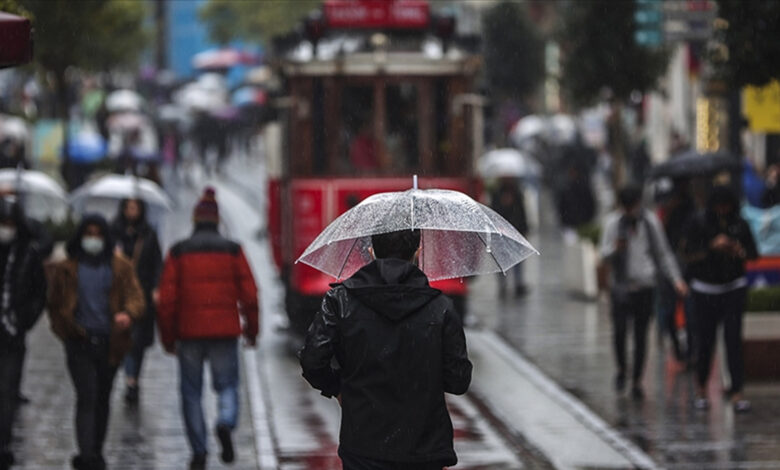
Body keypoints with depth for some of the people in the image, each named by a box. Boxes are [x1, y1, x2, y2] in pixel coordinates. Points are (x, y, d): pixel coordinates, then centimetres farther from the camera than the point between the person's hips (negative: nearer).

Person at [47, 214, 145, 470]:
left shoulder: (120, 268, 7)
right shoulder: (66, 268, 6)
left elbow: (135, 295, -1)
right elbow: (56, 305, 12)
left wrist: (128, 313, -23)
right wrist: (66, 331, -2)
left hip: (110, 343, 2)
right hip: (80, 343, -2)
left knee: (102, 399, 12)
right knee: (87, 397, -15)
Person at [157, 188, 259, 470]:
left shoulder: (178, 253, 1)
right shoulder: (232, 251, 2)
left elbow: (167, 298, -1)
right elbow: (249, 295, 0)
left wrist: (167, 337, 7)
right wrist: (252, 330, 12)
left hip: (189, 332, 0)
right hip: (225, 331, 0)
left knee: (191, 392, 8)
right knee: (227, 385, 10)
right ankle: (226, 423, -20)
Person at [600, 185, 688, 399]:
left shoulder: (650, 221, 5)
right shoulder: (613, 222, 2)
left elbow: (663, 253, 12)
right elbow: (605, 254, -1)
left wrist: (675, 279, 3)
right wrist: (615, 249, -24)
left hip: (644, 286, 1)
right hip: (621, 286, -1)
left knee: (641, 335, 2)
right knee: (619, 329, -14)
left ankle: (636, 381, 11)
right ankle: (621, 368, 11)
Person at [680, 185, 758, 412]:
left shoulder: (740, 225, 1)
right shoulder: (699, 224, -5)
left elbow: (754, 253, 7)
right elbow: (688, 255, -9)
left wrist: (740, 251, -14)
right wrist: (712, 247, -22)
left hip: (734, 289, 1)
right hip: (705, 289, -1)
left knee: (733, 339, -8)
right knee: (705, 341, 0)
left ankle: (736, 391, -9)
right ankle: (701, 389, 20)